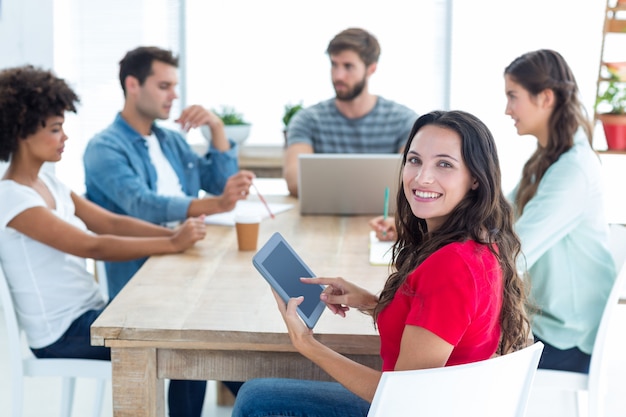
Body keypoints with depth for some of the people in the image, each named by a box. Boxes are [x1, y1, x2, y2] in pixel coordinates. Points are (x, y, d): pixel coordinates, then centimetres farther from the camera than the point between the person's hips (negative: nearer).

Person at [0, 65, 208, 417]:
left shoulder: (48, 184, 9)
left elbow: (112, 222, 5)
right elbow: (93, 246, -25)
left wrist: (174, 233, -10)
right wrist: (173, 244, -25)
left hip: (90, 313, 8)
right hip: (63, 336, -8)